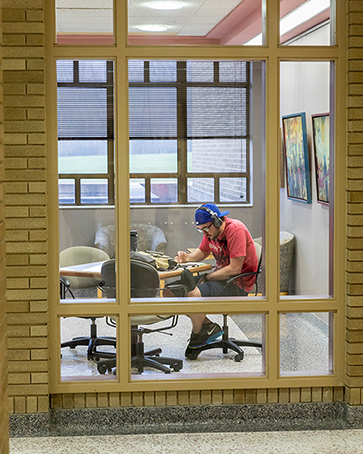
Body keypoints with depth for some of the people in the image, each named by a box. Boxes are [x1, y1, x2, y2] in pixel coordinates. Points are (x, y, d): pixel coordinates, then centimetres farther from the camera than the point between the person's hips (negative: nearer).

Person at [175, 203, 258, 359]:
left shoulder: (235, 230, -21)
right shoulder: (211, 231, 4)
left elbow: (235, 269, -23)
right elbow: (202, 251, 23)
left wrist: (207, 277, -16)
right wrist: (188, 257, 0)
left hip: (238, 284, -9)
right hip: (220, 275, 9)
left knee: (194, 295, -29)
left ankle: (197, 336, -3)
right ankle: (208, 326, -3)